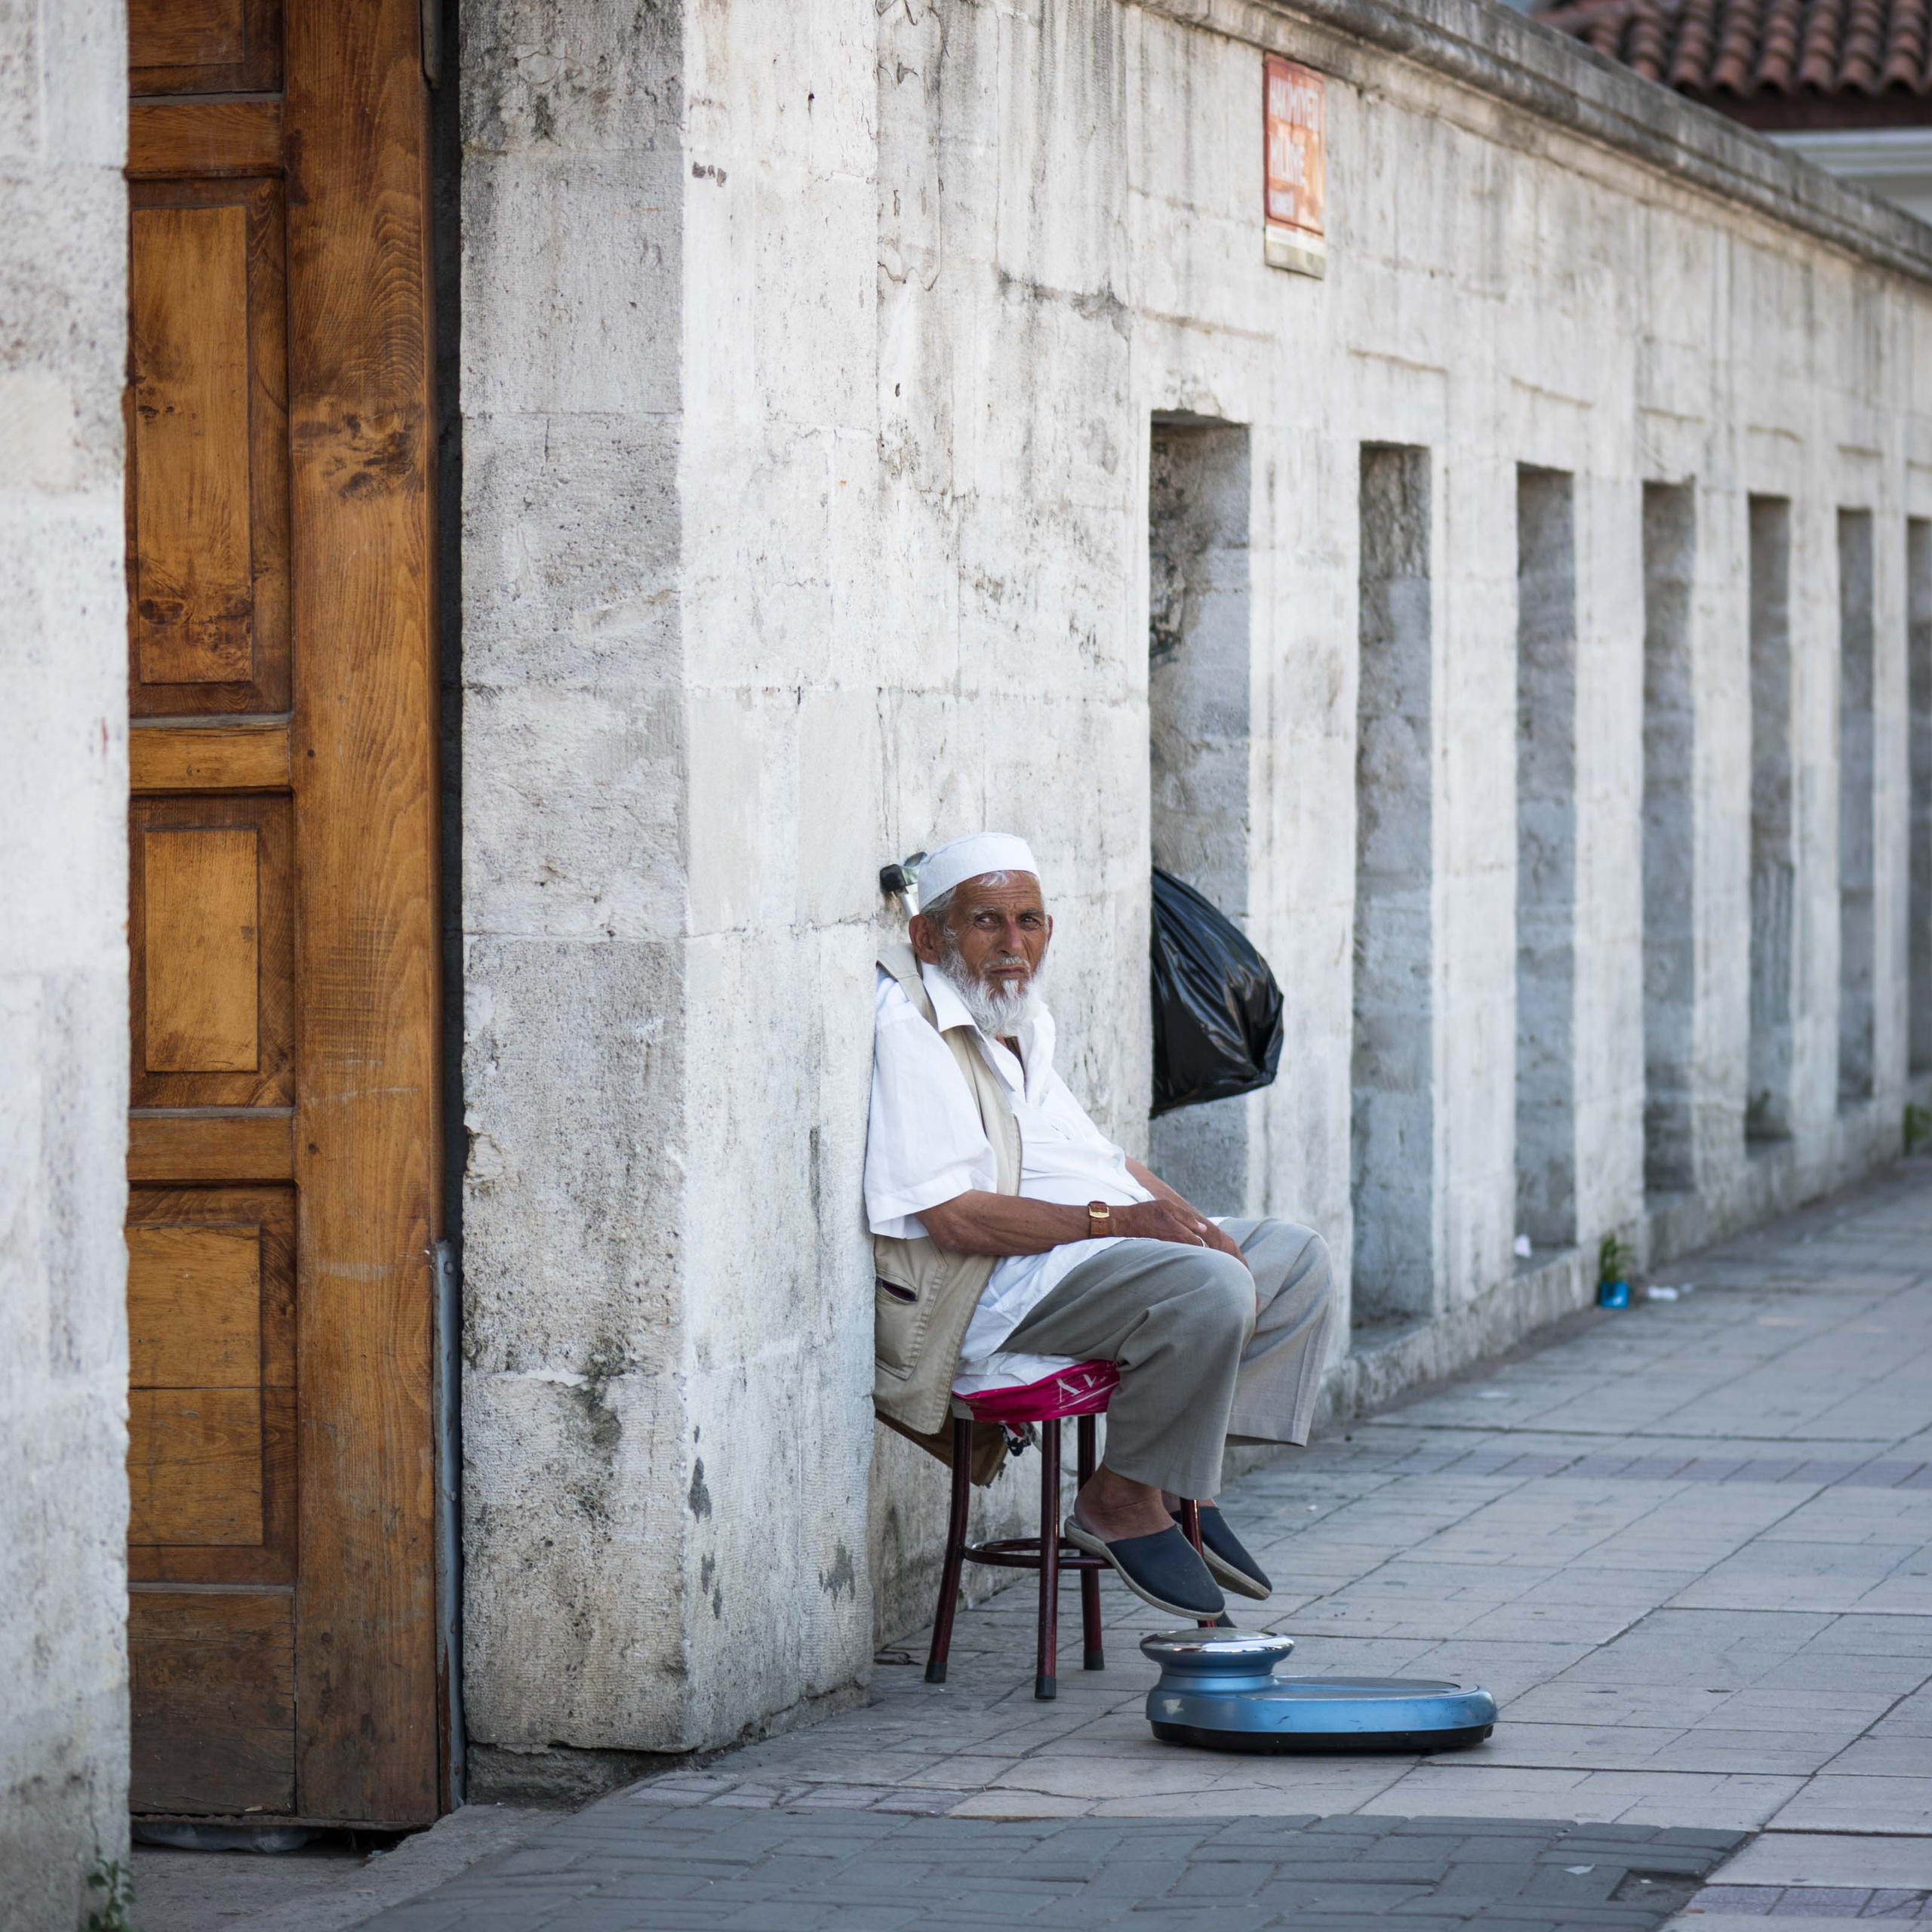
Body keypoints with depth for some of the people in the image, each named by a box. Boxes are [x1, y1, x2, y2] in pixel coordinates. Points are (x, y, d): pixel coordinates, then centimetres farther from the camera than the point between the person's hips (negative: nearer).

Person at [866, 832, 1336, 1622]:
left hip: (1097, 1256, 11)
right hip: (996, 1292, -11)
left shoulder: (1022, 1024, 20)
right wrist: (1114, 1220, -21)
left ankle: (1185, 1482, 8)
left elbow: (1104, 1163, 24)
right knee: (1208, 1288, -31)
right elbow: (953, 1217, -21)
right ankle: (1122, 1504, -13)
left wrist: (1189, 1220, 3)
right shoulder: (911, 1030, -13)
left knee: (1296, 1255, 13)